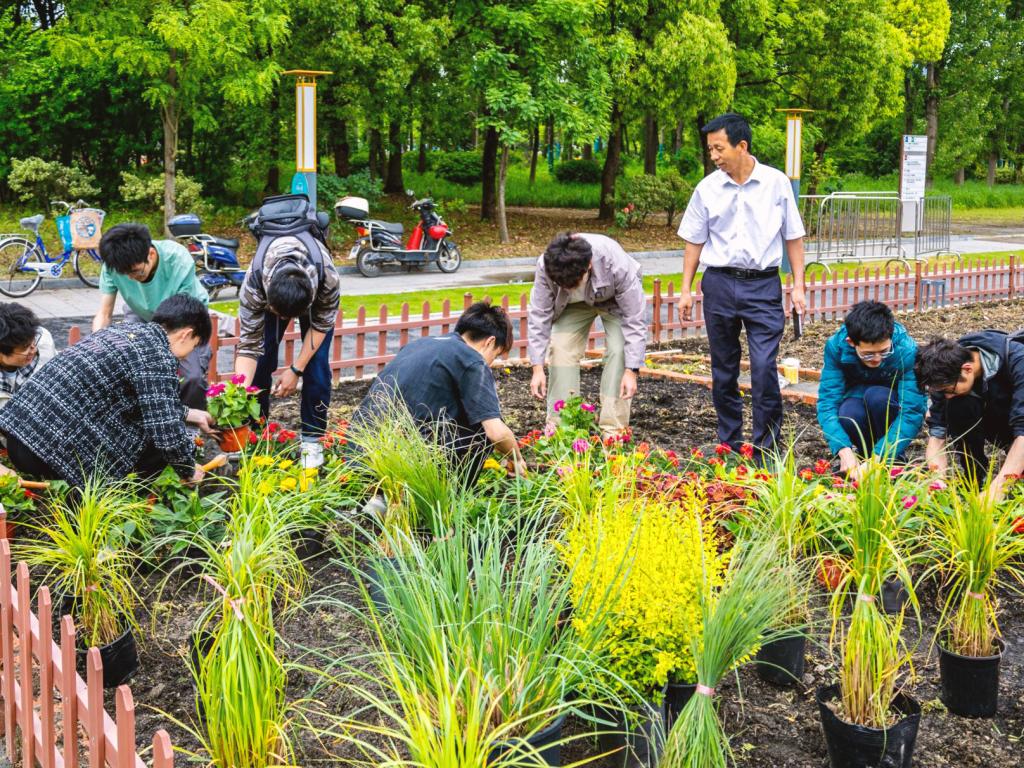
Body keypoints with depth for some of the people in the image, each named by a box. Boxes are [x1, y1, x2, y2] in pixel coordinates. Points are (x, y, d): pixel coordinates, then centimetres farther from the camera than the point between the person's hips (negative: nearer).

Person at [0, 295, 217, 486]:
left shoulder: (127, 329, 18)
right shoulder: (157, 356, -10)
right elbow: (167, 435, -14)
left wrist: (188, 413, 43)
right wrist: (189, 472, 4)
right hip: (52, 447, -9)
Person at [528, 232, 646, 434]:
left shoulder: (617, 265, -43)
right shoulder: (545, 266, -36)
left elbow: (635, 319, -34)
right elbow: (539, 315, -24)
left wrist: (631, 370, -35)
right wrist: (537, 368, -26)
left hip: (615, 299, -2)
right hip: (574, 304, 2)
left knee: (618, 349, -21)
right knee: (562, 348, -14)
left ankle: (613, 429, -15)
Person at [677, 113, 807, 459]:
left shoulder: (776, 183, 0)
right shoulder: (707, 188, 3)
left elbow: (793, 238, 6)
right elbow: (694, 241, 10)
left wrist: (798, 286, 0)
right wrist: (686, 290, 7)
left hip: (763, 284, -2)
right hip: (719, 283, 2)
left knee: (764, 366, -11)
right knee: (723, 369, 9)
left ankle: (766, 446, -1)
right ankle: (729, 441, 22)